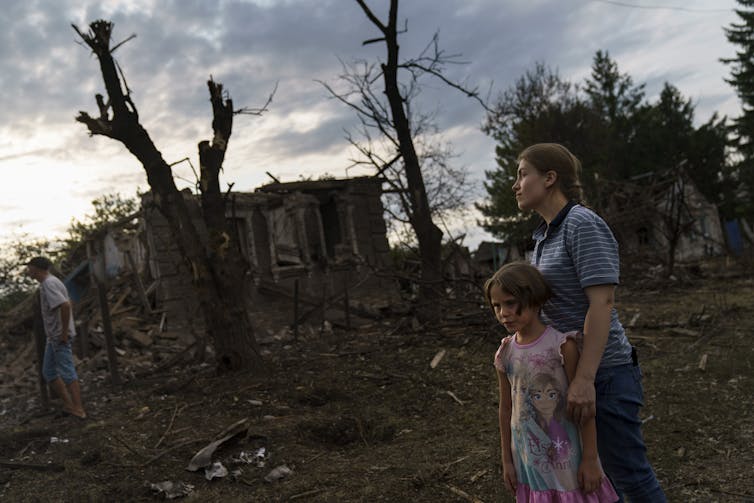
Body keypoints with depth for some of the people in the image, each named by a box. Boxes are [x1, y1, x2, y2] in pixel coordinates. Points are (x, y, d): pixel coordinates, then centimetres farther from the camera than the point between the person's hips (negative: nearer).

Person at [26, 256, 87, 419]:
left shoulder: (48, 284, -18)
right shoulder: (50, 282, 14)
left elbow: (65, 305, -30)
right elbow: (68, 304, 23)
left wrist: (64, 331, -24)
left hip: (59, 336, -10)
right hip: (54, 336, 10)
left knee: (67, 372, -6)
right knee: (49, 372, 15)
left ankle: (78, 409, -2)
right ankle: (69, 404, 17)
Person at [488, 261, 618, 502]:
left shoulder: (561, 345, -16)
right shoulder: (505, 354, -3)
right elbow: (506, 409, 6)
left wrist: (590, 458, -11)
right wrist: (507, 460, 10)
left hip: (566, 454, -4)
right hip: (531, 458, 4)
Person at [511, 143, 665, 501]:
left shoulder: (584, 225, -17)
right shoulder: (547, 234, 11)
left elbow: (602, 303, -23)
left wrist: (584, 379, -27)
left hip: (601, 375, -9)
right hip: (567, 372, 9)